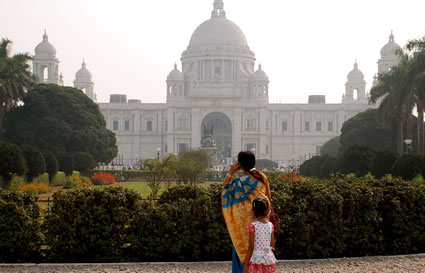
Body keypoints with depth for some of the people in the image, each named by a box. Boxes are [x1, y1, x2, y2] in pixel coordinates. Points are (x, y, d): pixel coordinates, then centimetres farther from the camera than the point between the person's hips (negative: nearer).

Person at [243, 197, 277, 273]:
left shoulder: (253, 226, -10)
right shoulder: (270, 225, 3)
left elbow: (251, 247, -11)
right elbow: (272, 245, 7)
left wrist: (246, 264, -6)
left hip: (257, 258, -4)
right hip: (268, 258, 4)